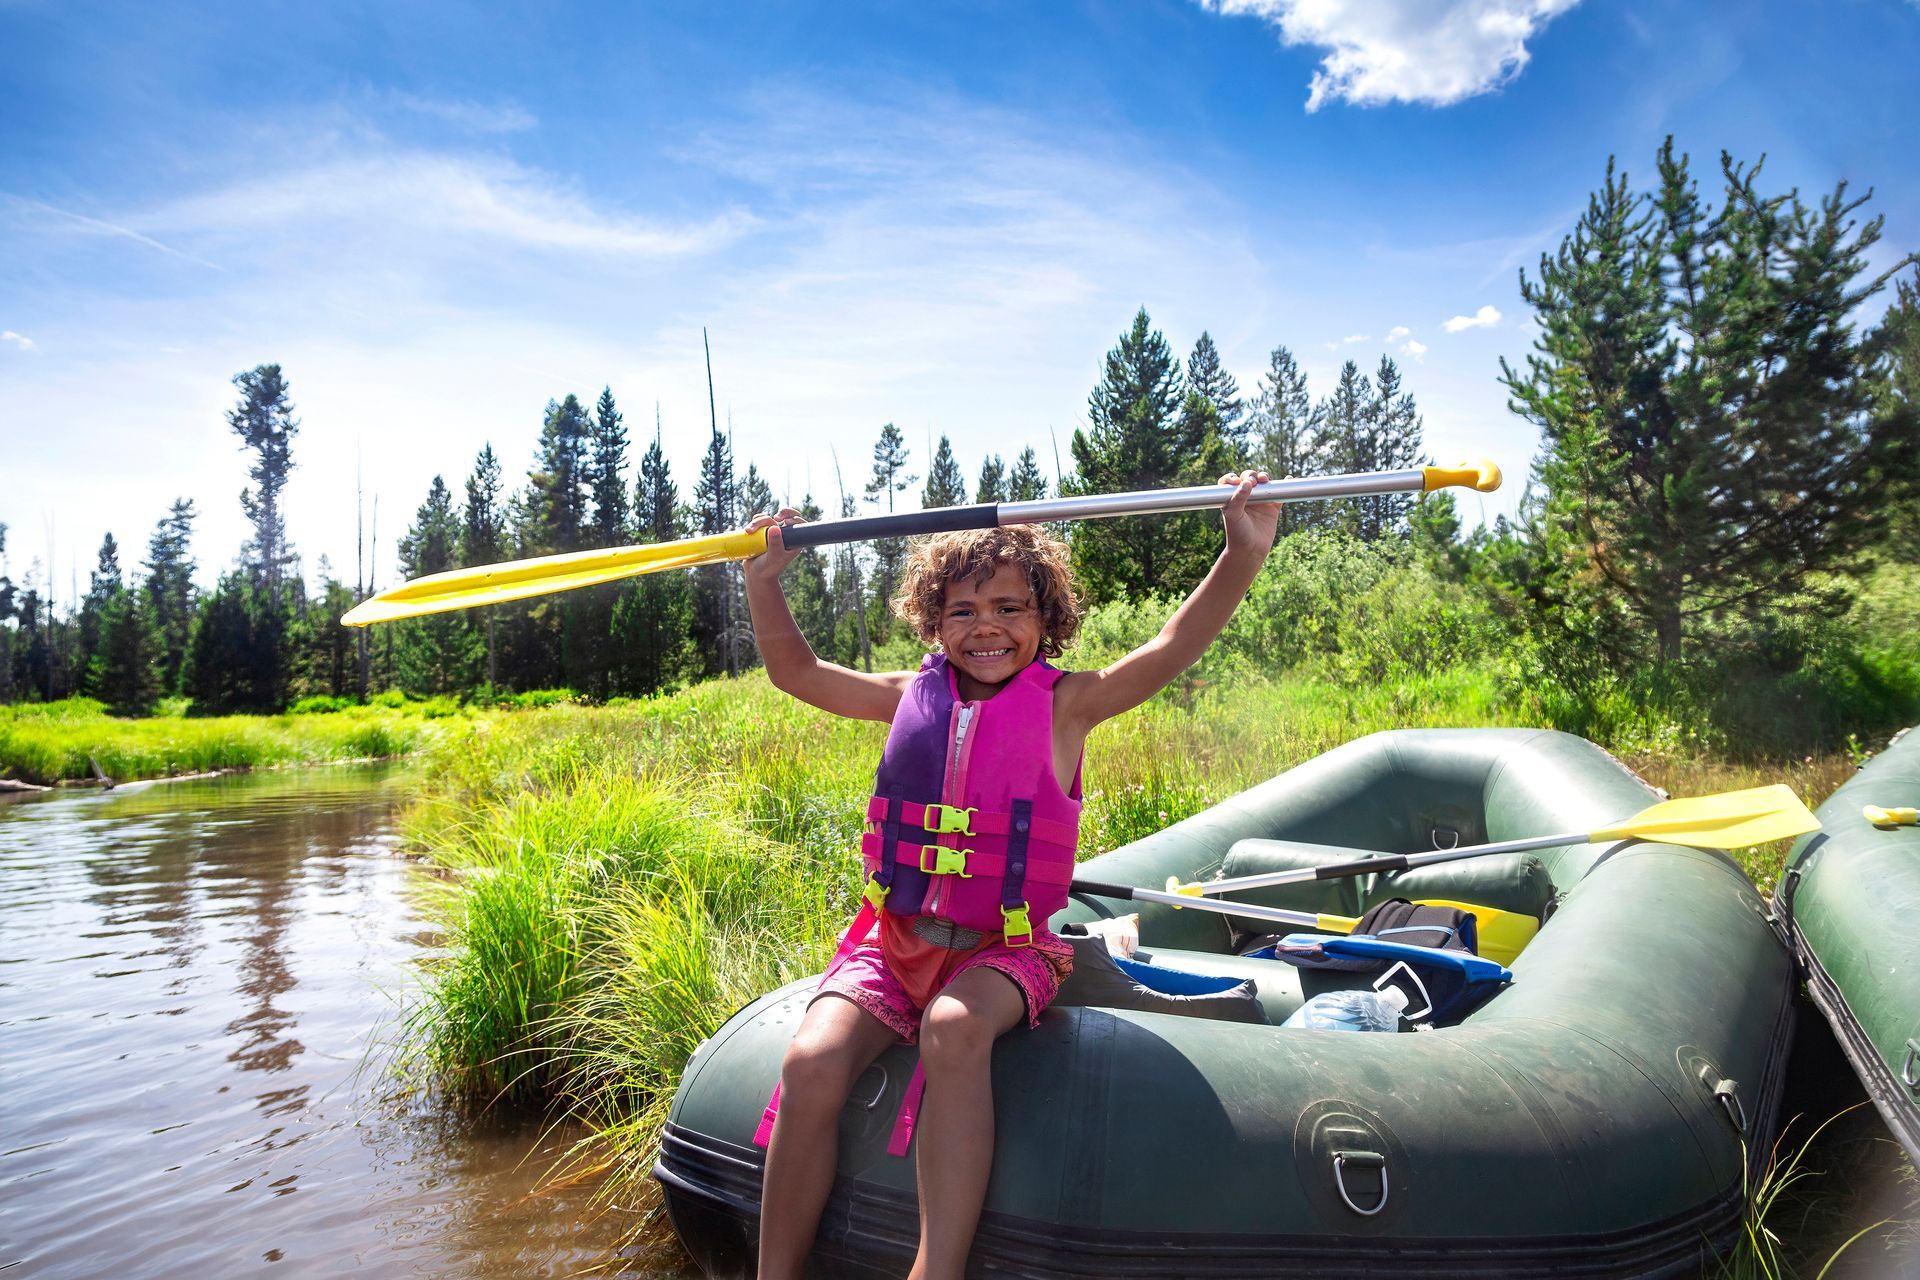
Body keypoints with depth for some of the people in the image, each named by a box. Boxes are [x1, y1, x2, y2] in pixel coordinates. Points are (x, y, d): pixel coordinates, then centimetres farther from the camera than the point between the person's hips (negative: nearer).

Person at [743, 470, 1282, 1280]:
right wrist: (763, 580, 7)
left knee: (955, 1029, -36)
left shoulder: (1064, 704, 0)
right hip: (894, 940, 3)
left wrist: (1243, 557, -25)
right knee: (812, 1062, -22)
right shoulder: (913, 697, 9)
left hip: (1003, 950, -3)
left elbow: (1172, 650, -13)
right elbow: (796, 672, 17)